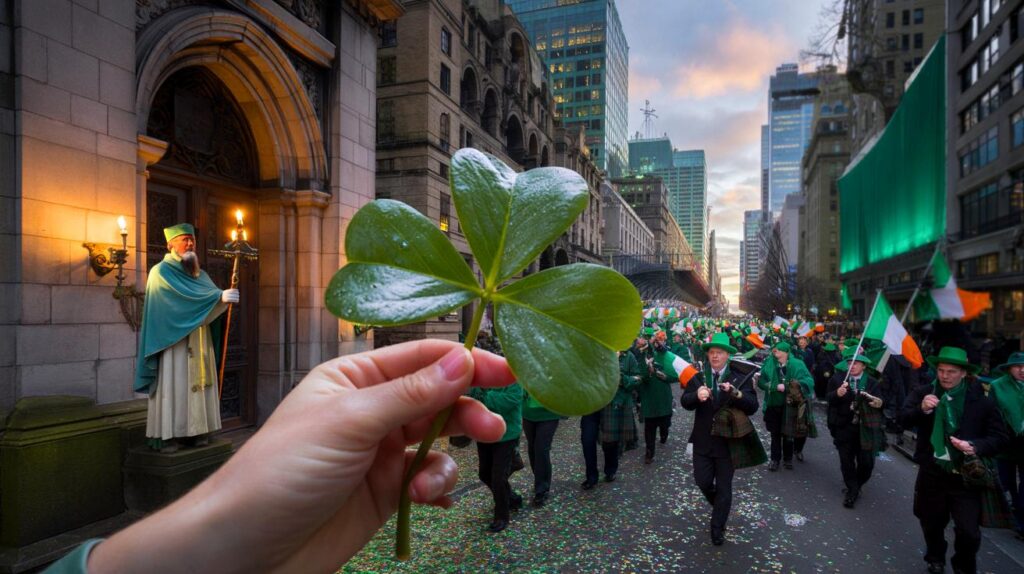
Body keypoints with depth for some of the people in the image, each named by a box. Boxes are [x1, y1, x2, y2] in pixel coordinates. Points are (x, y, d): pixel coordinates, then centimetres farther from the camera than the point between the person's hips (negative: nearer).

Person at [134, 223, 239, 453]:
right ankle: (166, 435, -1)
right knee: (173, 386, -6)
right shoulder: (162, 271, -5)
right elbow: (185, 296, -19)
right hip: (173, 339, -6)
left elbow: (212, 297, 6)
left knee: (197, 384, 6)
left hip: (199, 342, 6)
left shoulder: (199, 273, 17)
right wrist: (219, 297, -24)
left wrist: (225, 297, -16)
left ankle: (196, 432, 10)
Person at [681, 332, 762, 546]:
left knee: (724, 487, 8)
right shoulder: (698, 377, 2)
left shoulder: (741, 378, -6)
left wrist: (736, 393, -35)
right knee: (703, 482, 9)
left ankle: (717, 528, 25)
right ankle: (719, 505, 41)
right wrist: (696, 395, -32)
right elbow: (685, 402, -10)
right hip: (703, 440, 2)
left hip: (728, 441, -2)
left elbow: (753, 407, -16)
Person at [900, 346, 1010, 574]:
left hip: (966, 476, -1)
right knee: (931, 524, 18)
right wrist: (922, 409, -31)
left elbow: (999, 437, -4)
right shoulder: (923, 393, -4)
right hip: (932, 472, 2)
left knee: (969, 532, -2)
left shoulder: (981, 400, -7)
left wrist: (975, 446, -22)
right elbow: (903, 418, -12)